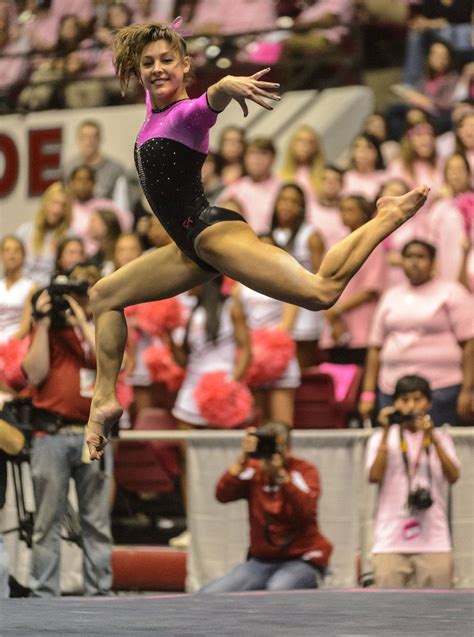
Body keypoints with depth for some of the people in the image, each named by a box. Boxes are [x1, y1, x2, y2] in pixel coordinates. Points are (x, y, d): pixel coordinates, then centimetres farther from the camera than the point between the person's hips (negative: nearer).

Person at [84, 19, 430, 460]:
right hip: (193, 247, 10)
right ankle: (105, 399, 16)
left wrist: (228, 85, -57)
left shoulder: (189, 113, -11)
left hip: (210, 230, -10)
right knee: (105, 296, 17)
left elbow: (212, 101, -37)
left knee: (320, 292, -21)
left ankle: (390, 216, -5)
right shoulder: (154, 107, 12)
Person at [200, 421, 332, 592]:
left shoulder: (304, 470, -3)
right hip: (261, 560, 4)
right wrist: (242, 459, -21)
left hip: (302, 559, -4)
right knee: (209, 595, -15)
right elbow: (222, 495, -11)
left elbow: (305, 511, -22)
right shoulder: (253, 470, 6)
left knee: (278, 591, -37)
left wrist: (281, 473, -30)